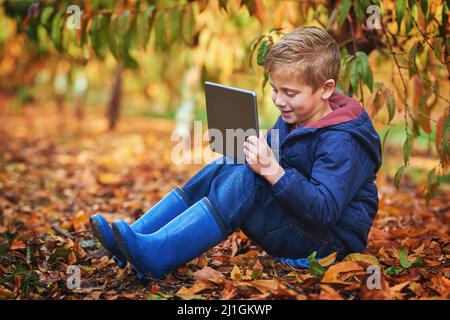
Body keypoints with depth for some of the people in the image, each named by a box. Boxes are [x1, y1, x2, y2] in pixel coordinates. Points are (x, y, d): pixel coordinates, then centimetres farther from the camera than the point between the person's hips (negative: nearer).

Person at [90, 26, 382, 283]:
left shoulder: (341, 143, -21)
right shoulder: (292, 118, 7)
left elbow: (325, 210, -31)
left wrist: (272, 171, -39)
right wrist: (252, 152, -9)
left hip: (329, 238, -9)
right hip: (293, 216, 9)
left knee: (245, 181, -30)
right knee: (223, 168, -5)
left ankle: (155, 256, -34)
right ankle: (136, 236, -13)